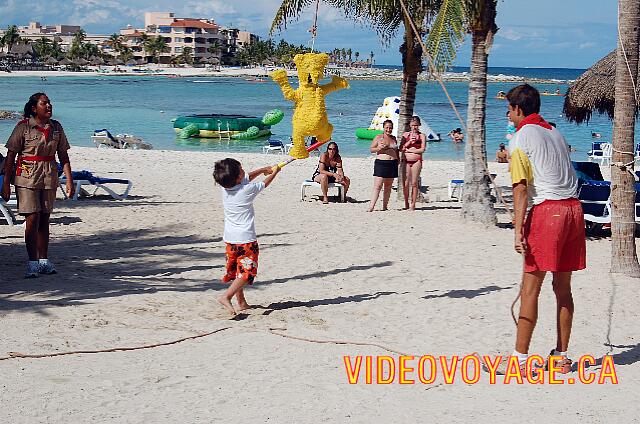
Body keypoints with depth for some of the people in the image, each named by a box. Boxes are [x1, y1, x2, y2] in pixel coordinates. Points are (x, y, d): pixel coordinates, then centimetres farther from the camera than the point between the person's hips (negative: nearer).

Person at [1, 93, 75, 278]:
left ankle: (44, 260, 17)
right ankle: (32, 263, -4)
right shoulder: (23, 127, -6)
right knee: (32, 218, -8)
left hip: (49, 178, 4)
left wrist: (69, 180, 4)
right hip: (27, 176, -4)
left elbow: (63, 156, 10)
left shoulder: (56, 127, 6)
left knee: (44, 219, 9)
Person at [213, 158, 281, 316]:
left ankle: (241, 303, 22)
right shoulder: (248, 189, -18)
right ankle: (226, 296, -19)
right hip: (246, 239, -7)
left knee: (236, 272, 15)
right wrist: (274, 172, 23)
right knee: (247, 272, -5)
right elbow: (264, 184, 4)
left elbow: (248, 177, 19)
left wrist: (263, 169, 31)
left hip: (230, 238, 7)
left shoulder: (225, 187, 0)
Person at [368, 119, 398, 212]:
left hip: (392, 163, 5)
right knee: (377, 186, -12)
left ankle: (385, 206, 14)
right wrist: (380, 148, -16)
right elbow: (371, 149, 1)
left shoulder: (394, 138, 14)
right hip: (381, 163, -5)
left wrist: (398, 159, 12)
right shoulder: (378, 137, 1)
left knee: (388, 186, 8)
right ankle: (371, 207, -14)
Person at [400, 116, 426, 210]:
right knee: (406, 183, -1)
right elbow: (401, 148, 5)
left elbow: (422, 149, -5)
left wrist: (409, 150, -5)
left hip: (416, 161, -2)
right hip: (406, 161, 2)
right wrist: (410, 141, -7)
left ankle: (413, 204, 3)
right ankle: (406, 203, 13)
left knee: (414, 183, -3)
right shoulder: (405, 134, 12)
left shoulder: (422, 136, 6)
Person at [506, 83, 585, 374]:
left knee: (530, 288, -4)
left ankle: (520, 358, -2)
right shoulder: (554, 132, 20)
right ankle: (561, 355, 17)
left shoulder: (520, 139, -2)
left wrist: (518, 231, -14)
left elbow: (520, 189, -11)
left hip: (547, 209, -7)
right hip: (574, 208, 7)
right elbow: (567, 176, 17)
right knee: (563, 287, 12)